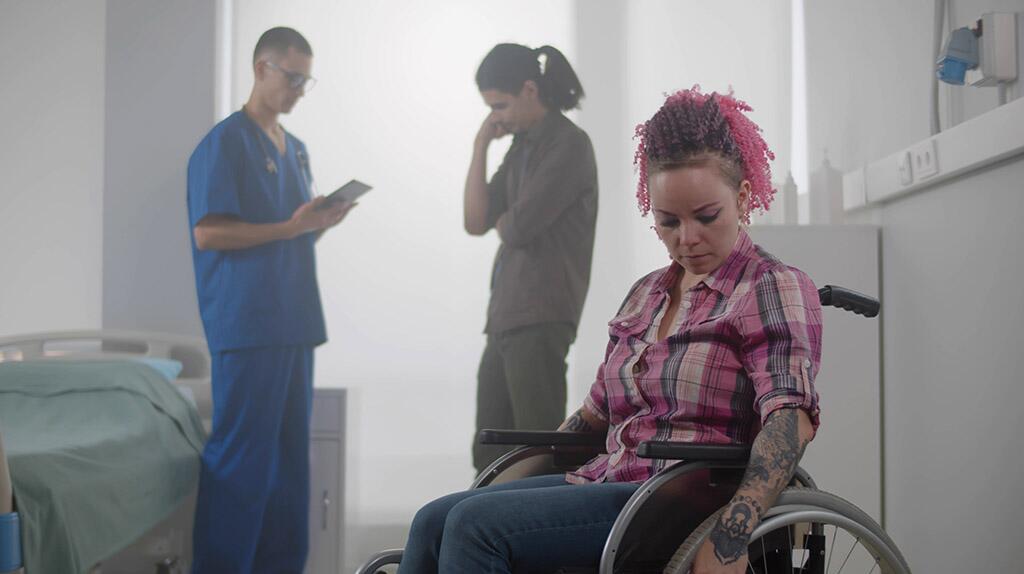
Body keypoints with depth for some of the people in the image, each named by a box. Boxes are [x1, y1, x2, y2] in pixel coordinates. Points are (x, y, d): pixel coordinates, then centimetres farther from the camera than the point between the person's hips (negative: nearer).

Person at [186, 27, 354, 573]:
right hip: (245, 321, -8)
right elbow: (207, 233, -15)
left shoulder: (295, 149, 18)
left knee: (290, 447, 10)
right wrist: (290, 227, -19)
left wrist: (320, 223, 3)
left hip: (293, 319, 8)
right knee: (241, 451, -7)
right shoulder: (226, 142, -7)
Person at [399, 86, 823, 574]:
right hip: (607, 482, 8)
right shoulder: (645, 295, 20)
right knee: (435, 520, -11)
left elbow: (792, 416, -20)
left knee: (476, 525, -23)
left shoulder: (775, 290, -4)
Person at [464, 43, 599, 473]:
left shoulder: (569, 145, -9)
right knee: (491, 457, 13)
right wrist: (481, 146, 4)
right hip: (505, 319, 9)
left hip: (541, 321, -9)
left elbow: (520, 227, -17)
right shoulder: (522, 147, 16)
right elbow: (476, 221, 9)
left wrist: (499, 220, 7)